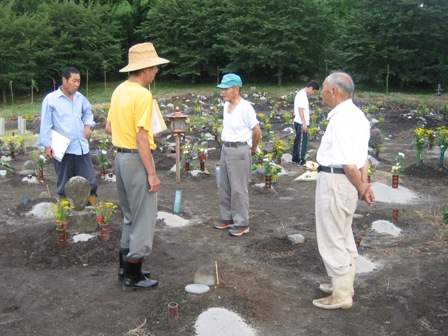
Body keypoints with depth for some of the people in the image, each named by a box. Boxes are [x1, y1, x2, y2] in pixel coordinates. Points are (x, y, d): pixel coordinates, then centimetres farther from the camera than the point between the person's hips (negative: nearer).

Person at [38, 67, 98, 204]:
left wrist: (88, 125, 7)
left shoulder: (80, 97, 6)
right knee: (65, 184, 10)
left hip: (82, 147, 4)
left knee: (90, 182, 9)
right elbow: (46, 124, -5)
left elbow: (88, 112, 25)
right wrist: (47, 145, -9)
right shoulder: (51, 99, -8)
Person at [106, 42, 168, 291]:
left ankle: (125, 266, 30)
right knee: (143, 218, 2)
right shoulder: (142, 95, -17)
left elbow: (108, 127, 15)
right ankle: (133, 276, 10)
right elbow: (141, 137, -21)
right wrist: (152, 173, -18)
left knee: (130, 215, 20)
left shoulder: (120, 90, 9)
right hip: (137, 159, -9)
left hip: (121, 156, 9)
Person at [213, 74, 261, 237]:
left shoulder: (245, 107, -17)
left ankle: (242, 223, 10)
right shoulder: (226, 105, 8)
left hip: (239, 151, -9)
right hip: (225, 149, 9)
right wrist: (226, 146, 16)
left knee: (238, 189, -1)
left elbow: (256, 131, -13)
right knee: (224, 187, 15)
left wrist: (253, 149, -1)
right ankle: (227, 218, 28)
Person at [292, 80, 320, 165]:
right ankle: (301, 160, -2)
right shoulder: (302, 94, -16)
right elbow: (300, 109, -21)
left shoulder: (302, 94, 14)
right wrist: (304, 123, -21)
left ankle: (295, 158, 23)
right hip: (301, 123, -10)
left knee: (298, 140, 15)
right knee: (302, 142, -5)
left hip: (299, 122, 10)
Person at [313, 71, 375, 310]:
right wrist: (365, 184, 6)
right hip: (347, 182, 10)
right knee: (344, 236, 21)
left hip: (335, 181, -10)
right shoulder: (356, 114, 10)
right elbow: (363, 156, 10)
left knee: (331, 238, 3)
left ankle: (341, 295, 15)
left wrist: (361, 188, -9)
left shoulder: (340, 119, -23)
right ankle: (344, 283, 37)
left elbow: (349, 165, -24)